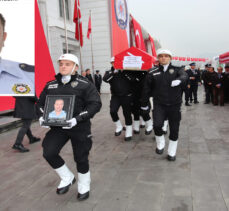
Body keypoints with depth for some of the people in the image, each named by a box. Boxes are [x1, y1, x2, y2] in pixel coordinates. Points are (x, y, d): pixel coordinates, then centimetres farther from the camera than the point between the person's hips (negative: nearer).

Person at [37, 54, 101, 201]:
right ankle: (67, 178, 16)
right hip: (57, 127, 4)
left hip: (80, 127, -4)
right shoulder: (51, 85, 7)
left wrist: (77, 119, -24)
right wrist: (42, 116, -4)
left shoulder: (84, 84, -8)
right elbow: (41, 103, 18)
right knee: (48, 152, -12)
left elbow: (96, 104, -13)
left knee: (81, 158, 7)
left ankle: (84, 187, 35)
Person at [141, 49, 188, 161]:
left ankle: (172, 153, 29)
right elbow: (146, 89, 10)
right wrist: (144, 104, 16)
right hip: (159, 104, 0)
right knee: (157, 125, -22)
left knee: (174, 130, 7)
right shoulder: (153, 72, 3)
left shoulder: (177, 70, 2)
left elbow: (184, 76, -21)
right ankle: (160, 143, 10)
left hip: (174, 105, 1)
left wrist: (179, 80, -44)